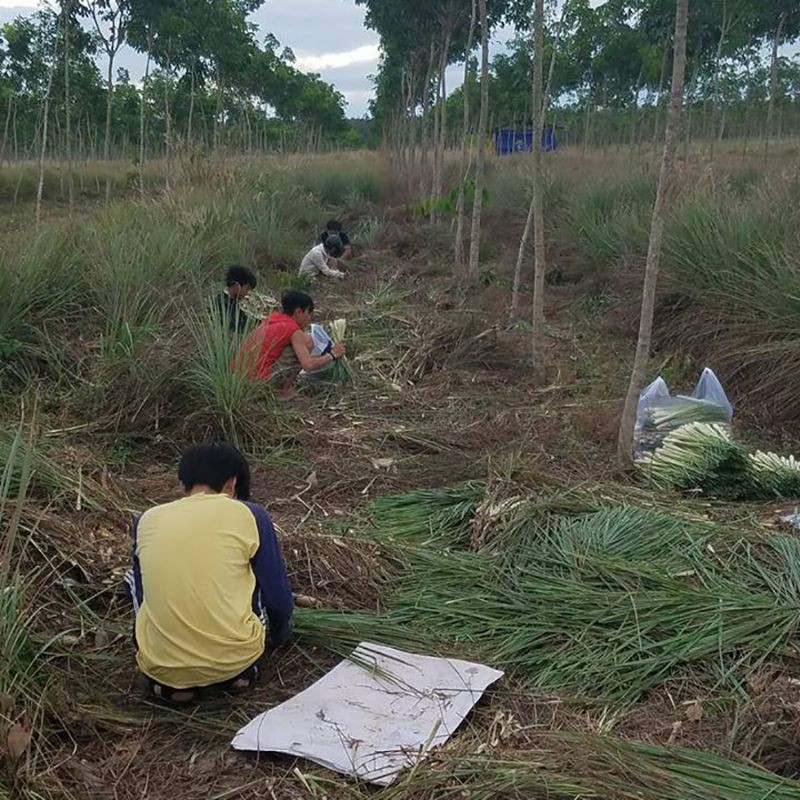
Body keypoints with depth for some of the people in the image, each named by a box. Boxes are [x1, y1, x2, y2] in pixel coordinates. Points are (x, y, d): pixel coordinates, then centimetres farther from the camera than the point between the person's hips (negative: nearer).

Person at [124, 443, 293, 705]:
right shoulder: (250, 515, -1)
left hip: (162, 668, 1)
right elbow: (279, 597, 6)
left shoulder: (146, 520, 6)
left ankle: (171, 680, 14)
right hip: (234, 659, -1)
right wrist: (280, 635, 29)